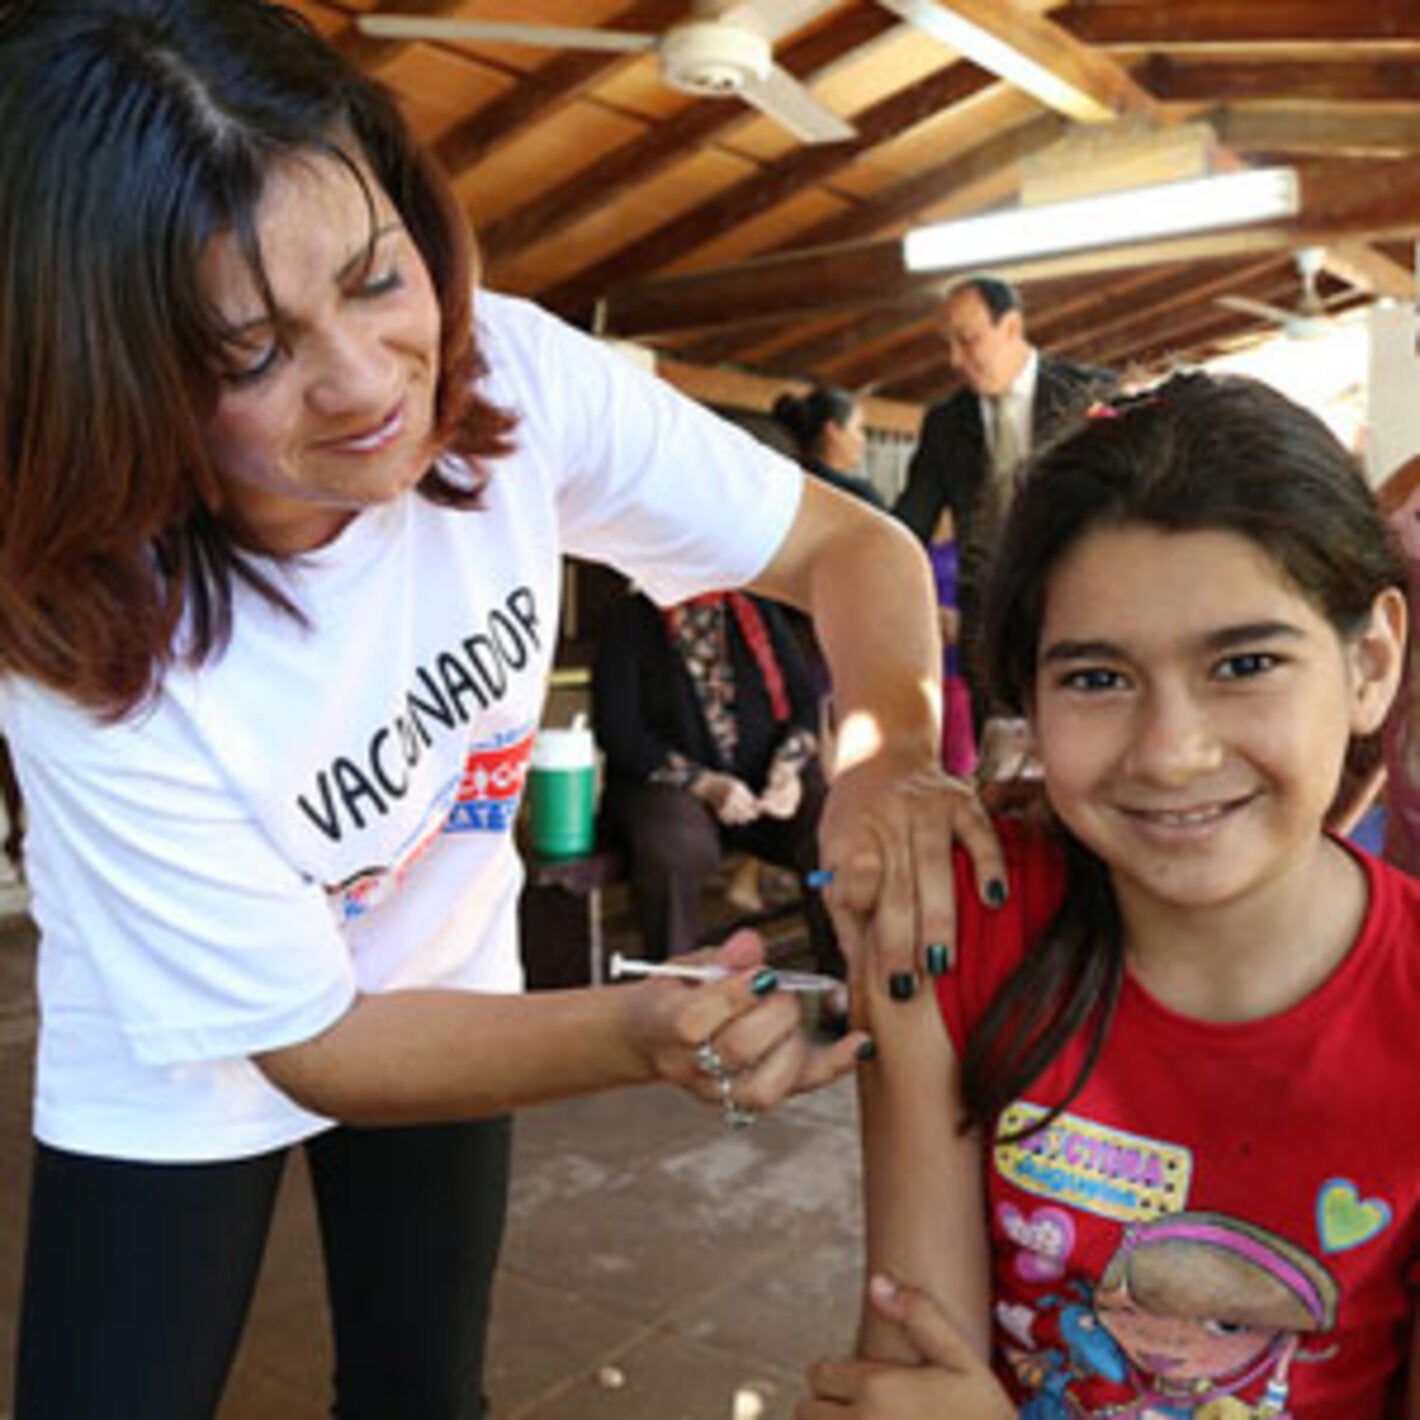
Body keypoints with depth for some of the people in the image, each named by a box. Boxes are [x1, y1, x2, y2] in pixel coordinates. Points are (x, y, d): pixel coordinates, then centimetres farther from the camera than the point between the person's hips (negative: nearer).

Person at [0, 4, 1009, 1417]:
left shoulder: (505, 375, -27)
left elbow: (849, 544, -18)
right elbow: (312, 1042, -26)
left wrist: (886, 755, -38)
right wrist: (641, 1036, -42)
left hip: (451, 991, 3)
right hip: (179, 1074, -2)